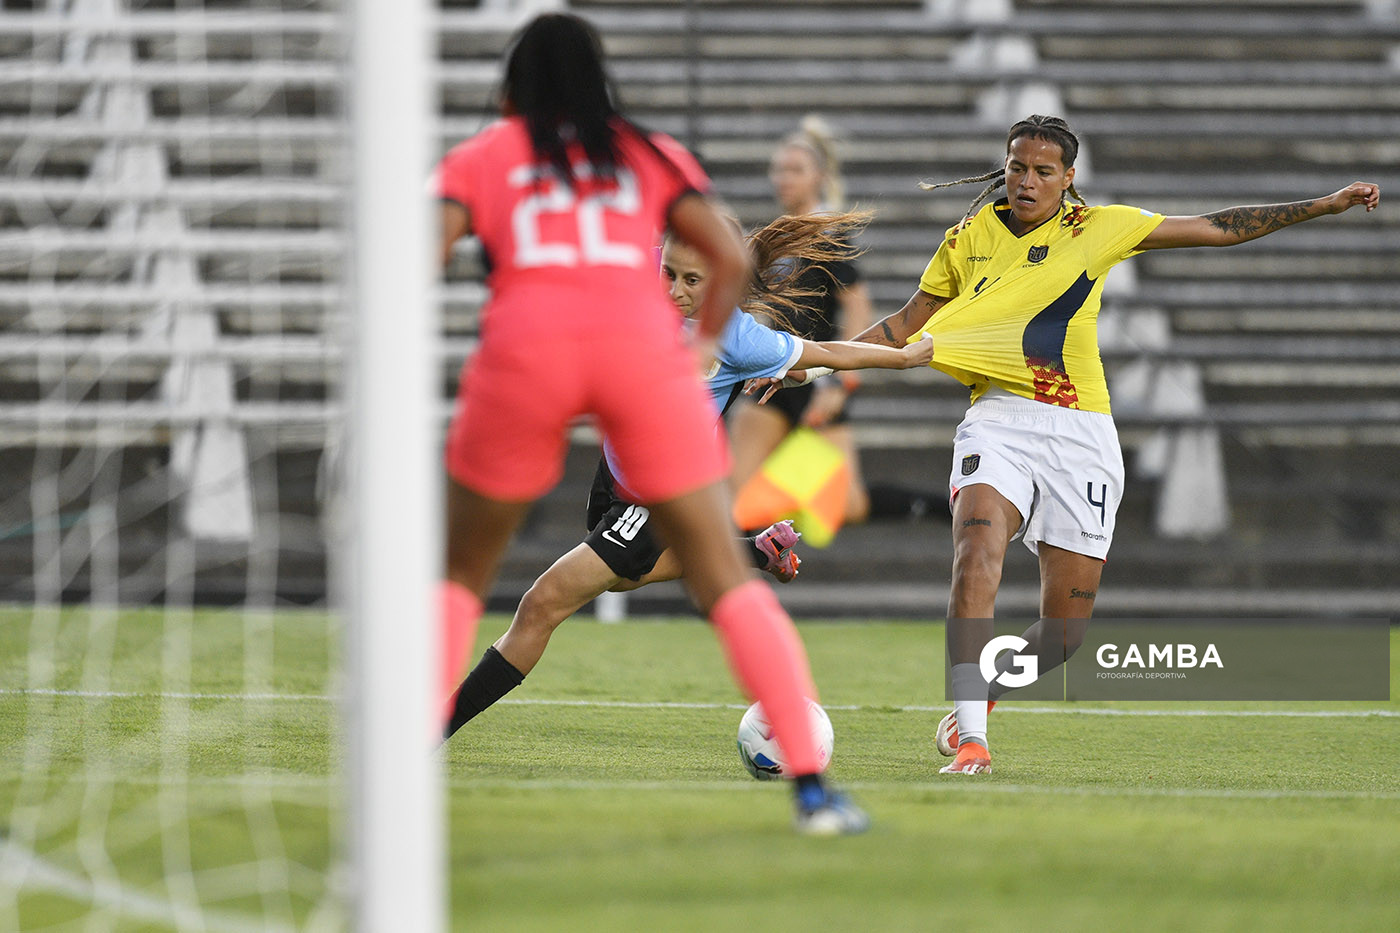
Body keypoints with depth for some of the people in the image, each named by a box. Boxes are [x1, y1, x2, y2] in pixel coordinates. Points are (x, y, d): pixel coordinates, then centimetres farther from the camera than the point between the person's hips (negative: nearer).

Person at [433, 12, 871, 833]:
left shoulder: (479, 158, 22)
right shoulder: (649, 154, 25)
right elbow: (731, 256, 11)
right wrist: (704, 348, 21)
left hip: (526, 346, 0)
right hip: (642, 343, 0)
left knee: (461, 572, 18)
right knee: (725, 575, 4)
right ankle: (812, 783, -6)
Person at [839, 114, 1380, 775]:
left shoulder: (1099, 229, 6)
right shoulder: (968, 241, 8)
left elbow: (1218, 229, 9)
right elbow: (909, 323, 19)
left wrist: (1327, 204, 8)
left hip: (1081, 430, 1)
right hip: (999, 418, -1)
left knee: (1064, 631, 0)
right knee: (977, 553, -30)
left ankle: (976, 699, 30)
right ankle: (970, 741, -31)